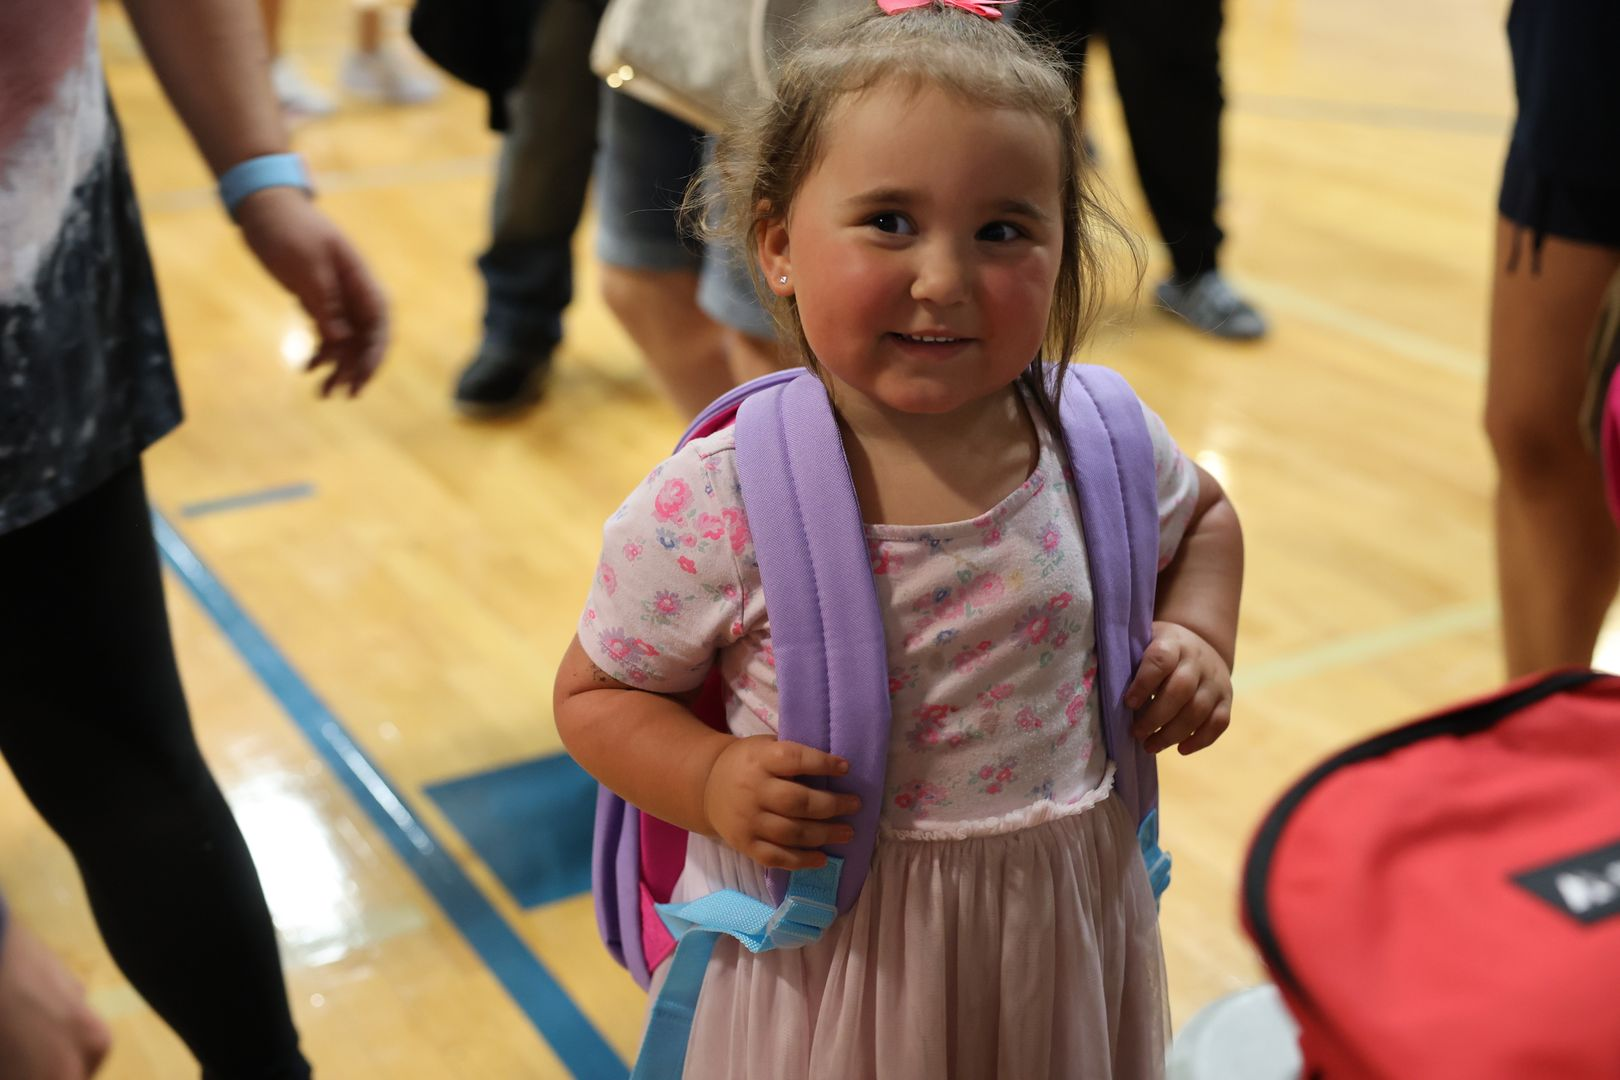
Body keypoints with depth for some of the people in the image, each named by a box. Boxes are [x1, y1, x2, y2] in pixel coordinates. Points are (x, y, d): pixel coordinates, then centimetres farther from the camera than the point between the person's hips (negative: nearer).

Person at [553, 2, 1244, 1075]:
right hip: (828, 953, -3)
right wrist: (713, 784, -23)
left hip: (1063, 920, 4)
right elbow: (595, 695, -6)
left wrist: (1196, 638, -3)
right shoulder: (712, 509, -21)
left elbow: (1204, 515, 14)